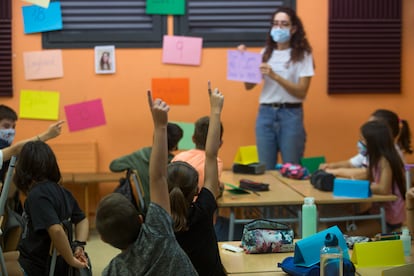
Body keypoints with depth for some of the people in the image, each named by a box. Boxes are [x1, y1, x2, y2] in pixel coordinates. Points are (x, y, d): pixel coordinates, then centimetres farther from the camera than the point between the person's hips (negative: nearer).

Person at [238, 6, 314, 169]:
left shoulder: (302, 55, -2)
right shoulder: (266, 53, 8)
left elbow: (301, 92, -10)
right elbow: (249, 85, 8)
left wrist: (275, 76, -20)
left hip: (290, 115, -3)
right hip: (265, 114, 3)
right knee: (265, 169, 7)